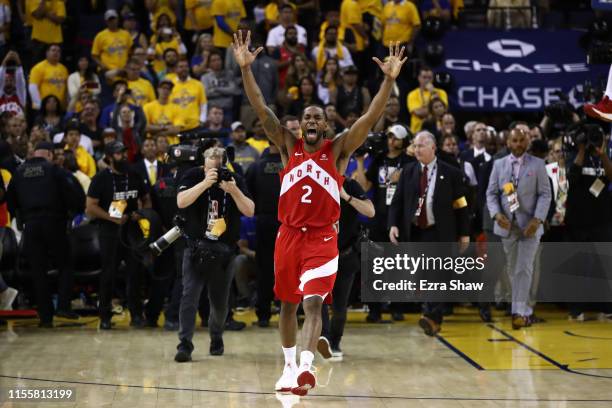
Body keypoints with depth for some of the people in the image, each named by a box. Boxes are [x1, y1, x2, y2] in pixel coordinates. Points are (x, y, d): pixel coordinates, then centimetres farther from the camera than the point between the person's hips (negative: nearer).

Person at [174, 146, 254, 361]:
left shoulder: (235, 181, 1)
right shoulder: (193, 176, -3)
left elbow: (250, 211, -7)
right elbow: (181, 202, -19)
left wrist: (233, 190, -22)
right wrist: (206, 182, -28)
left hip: (224, 252, 2)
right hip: (196, 248, -2)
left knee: (220, 302, 10)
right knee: (189, 296, -14)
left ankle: (216, 339, 34)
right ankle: (185, 344, -15)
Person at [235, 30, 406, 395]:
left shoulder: (339, 149, 1)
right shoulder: (288, 146, 7)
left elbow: (370, 118, -10)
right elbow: (261, 109, -2)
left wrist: (390, 80, -21)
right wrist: (246, 69, -12)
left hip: (322, 238, -3)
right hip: (289, 235, 3)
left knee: (313, 302, -17)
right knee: (288, 304, 13)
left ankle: (306, 367, -31)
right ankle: (289, 366, 29)